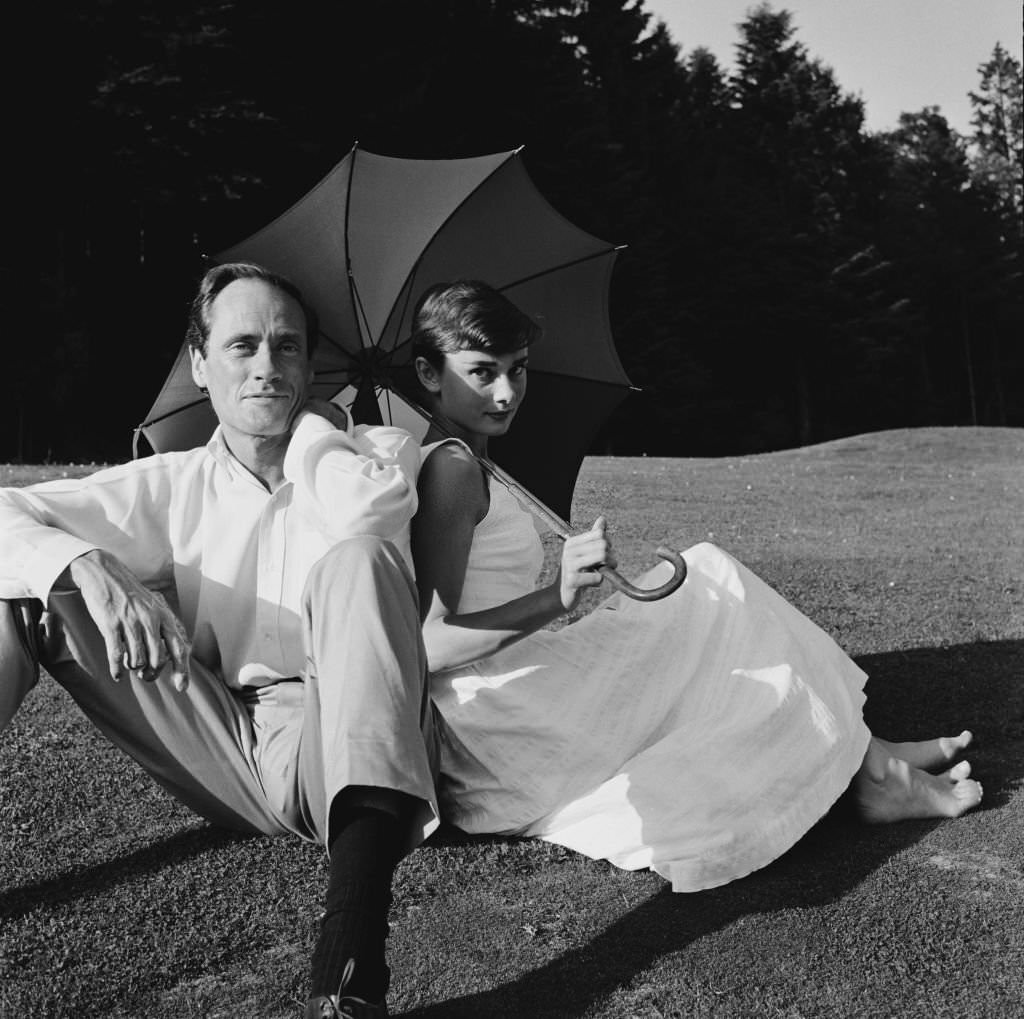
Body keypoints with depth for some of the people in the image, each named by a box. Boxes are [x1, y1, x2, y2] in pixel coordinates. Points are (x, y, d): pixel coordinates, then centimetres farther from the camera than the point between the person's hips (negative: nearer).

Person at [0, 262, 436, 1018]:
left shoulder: (378, 451, 4)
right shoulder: (176, 484, 9)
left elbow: (366, 507, -22)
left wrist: (307, 419, -2)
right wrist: (93, 571, -22)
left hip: (349, 753, -2)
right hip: (228, 763, 3)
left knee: (357, 556, -32)